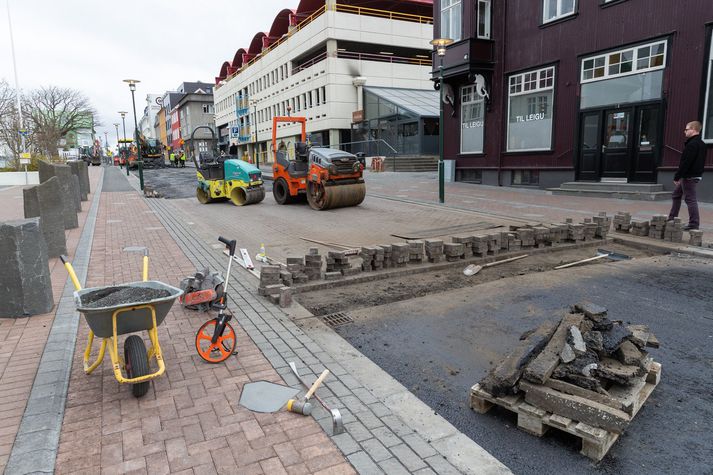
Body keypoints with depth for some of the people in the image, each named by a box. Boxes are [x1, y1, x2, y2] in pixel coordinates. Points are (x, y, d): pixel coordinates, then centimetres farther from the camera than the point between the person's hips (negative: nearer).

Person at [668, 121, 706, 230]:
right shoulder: (701, 144, 15)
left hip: (689, 176, -11)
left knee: (690, 199, -7)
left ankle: (694, 224, -4)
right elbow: (701, 162, 19)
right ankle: (672, 219, 24)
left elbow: (685, 163, -23)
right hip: (696, 174, 11)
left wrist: (677, 177, -19)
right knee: (676, 195, 19)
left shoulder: (692, 144, -18)